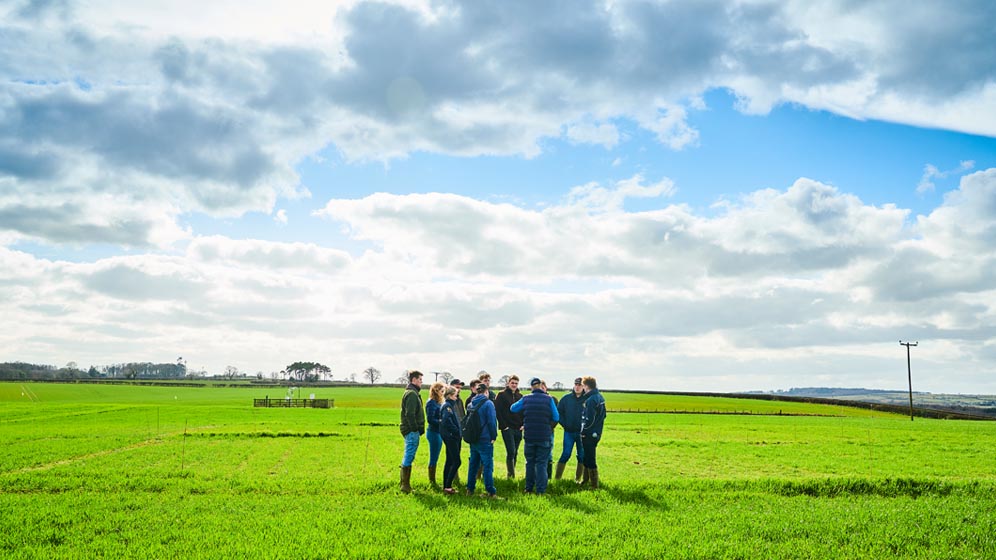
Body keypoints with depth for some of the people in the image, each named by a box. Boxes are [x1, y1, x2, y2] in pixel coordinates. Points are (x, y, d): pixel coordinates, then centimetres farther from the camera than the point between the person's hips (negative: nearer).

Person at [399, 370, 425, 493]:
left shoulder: (411, 393, 18)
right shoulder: (412, 394, -14)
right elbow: (410, 414, -21)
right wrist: (416, 429, -18)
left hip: (410, 430, 10)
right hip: (412, 431, -10)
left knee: (408, 457, 15)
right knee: (409, 457, -6)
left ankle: (404, 483, 21)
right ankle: (405, 485, -3)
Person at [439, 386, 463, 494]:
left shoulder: (451, 405, 17)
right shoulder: (447, 406, -13)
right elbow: (447, 421, -25)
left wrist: (459, 432, 6)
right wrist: (457, 431, -18)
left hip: (452, 437, 10)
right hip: (451, 436, -10)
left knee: (450, 461, 13)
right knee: (456, 461, -9)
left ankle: (446, 486, 18)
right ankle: (448, 486, -7)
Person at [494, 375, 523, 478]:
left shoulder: (520, 396, 14)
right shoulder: (502, 395, -2)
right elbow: (497, 411, -7)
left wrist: (523, 424, 5)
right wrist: (504, 425, -12)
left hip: (518, 428, 5)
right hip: (507, 428, -5)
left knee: (515, 453, 8)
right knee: (511, 451, -13)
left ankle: (511, 474, 16)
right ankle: (511, 475, -9)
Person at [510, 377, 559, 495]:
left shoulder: (526, 399, 0)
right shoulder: (549, 399, -5)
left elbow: (513, 408, 11)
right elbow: (556, 418, -3)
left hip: (529, 436, 2)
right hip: (544, 436, -2)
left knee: (530, 462, 15)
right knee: (541, 463, 3)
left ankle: (529, 488, 20)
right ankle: (540, 490, -1)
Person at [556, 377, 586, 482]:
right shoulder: (566, 398, 3)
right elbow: (558, 412, 8)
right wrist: (564, 424, 1)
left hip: (582, 433, 0)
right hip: (569, 432, 0)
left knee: (582, 456, 6)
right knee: (566, 454, -2)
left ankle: (578, 478, 18)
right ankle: (557, 477, 5)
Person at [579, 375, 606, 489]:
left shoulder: (590, 400, -21)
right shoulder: (600, 397, 8)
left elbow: (589, 420, -24)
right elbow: (603, 415, 15)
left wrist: (583, 430, -11)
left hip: (589, 434, -9)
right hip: (597, 432, 9)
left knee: (589, 459, 0)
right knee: (587, 457, 22)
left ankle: (594, 484, 6)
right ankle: (585, 479, 35)